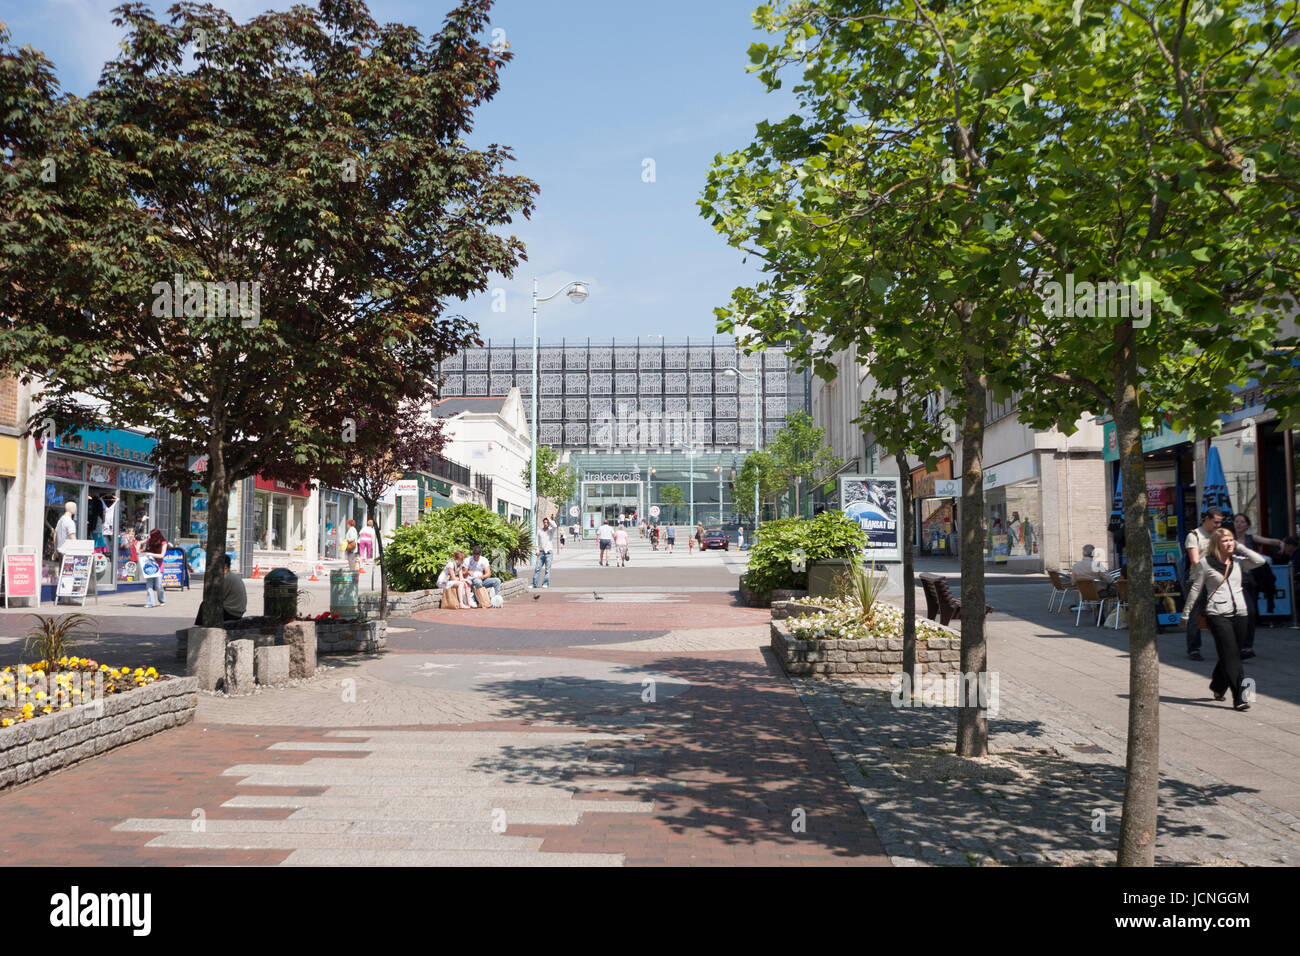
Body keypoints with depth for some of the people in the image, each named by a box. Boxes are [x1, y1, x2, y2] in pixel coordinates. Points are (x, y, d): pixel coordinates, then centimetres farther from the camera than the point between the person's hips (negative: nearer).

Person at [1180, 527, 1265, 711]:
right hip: (1218, 615, -5)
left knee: (1228, 655, 14)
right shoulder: (1205, 563, -1)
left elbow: (1260, 560, -6)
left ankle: (1217, 686, 36)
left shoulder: (1238, 561, 10)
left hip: (1240, 613, 5)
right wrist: (1186, 613, 4)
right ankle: (1239, 698, -12)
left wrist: (1239, 547, 0)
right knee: (1231, 655, -10)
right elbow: (1195, 589, 3)